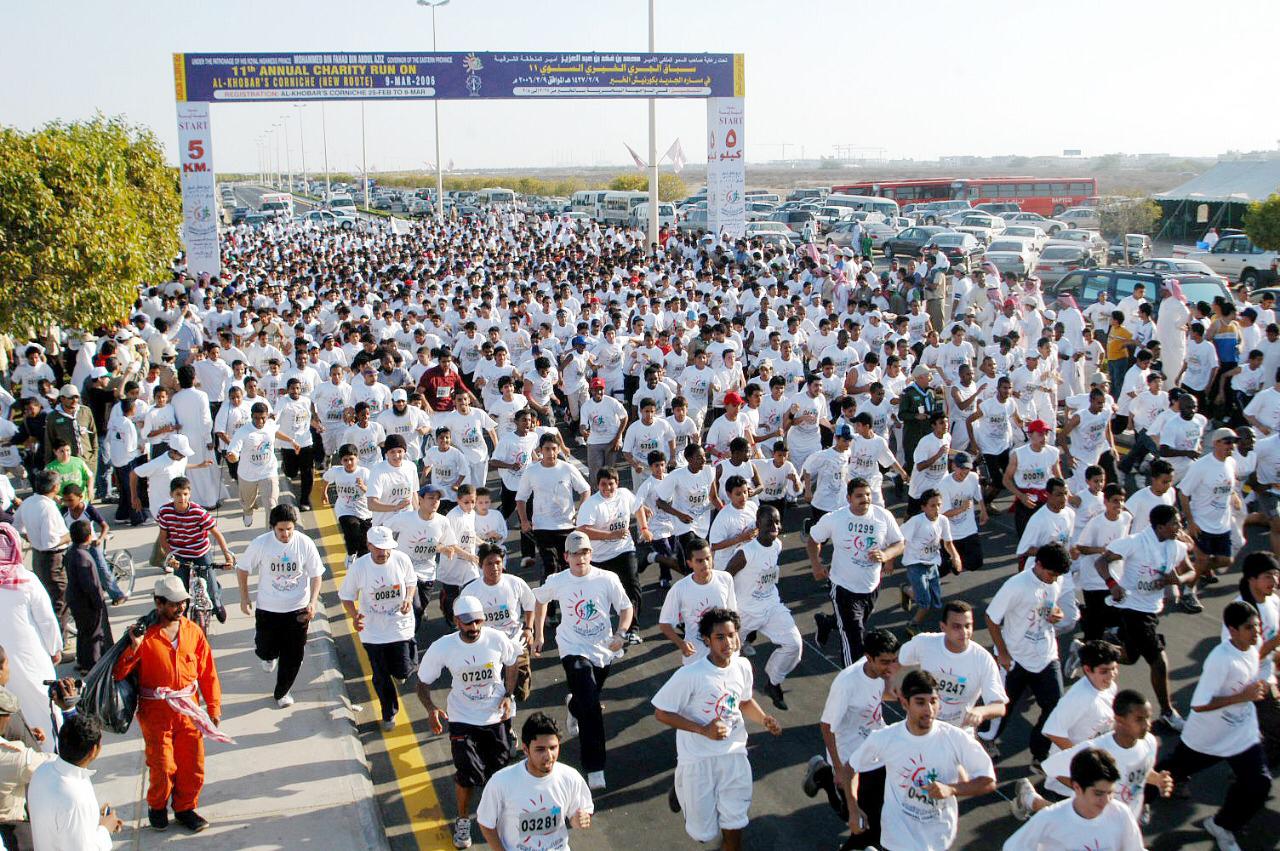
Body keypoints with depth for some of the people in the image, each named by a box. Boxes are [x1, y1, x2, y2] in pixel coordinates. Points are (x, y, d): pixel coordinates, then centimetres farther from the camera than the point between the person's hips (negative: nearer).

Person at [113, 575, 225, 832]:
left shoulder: (193, 631, 2)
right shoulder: (146, 634, -8)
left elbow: (207, 673, 7)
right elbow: (118, 674, -9)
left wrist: (213, 707, 5)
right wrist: (134, 647, -24)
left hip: (189, 710, 3)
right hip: (156, 712, -3)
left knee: (193, 764, 6)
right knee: (162, 767, 0)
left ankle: (185, 808, 28)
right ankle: (157, 807, 28)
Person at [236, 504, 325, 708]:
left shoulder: (305, 544, -14)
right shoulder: (260, 544, -15)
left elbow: (316, 575, -5)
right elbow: (242, 569, 0)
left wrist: (313, 602, -18)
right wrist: (244, 599, 1)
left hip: (298, 609, 0)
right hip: (267, 608, 0)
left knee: (293, 655, 8)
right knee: (265, 651, 8)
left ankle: (281, 692, 31)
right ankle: (270, 656, 47)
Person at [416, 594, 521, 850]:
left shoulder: (497, 639, -16)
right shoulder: (442, 647, -19)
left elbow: (511, 664, 4)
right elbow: (423, 682, -8)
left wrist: (508, 695, -7)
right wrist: (431, 709, -25)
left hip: (498, 714, 2)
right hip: (463, 718, -1)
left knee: (498, 769, 12)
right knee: (468, 774, -7)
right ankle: (463, 820, 21)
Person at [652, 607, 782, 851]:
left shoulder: (743, 666, -5)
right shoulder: (689, 675, -23)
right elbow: (661, 712, -16)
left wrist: (763, 719, -7)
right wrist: (703, 730, -24)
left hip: (734, 754, 4)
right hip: (698, 760, -4)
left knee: (734, 824, 8)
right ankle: (682, 792, 37)